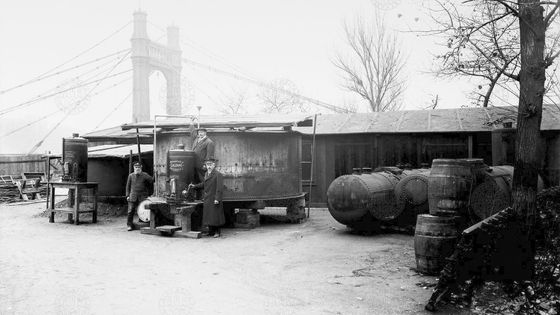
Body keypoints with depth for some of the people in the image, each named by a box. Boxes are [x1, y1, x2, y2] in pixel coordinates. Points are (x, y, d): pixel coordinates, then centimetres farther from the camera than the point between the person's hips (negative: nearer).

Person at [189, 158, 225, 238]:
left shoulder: (218, 175, -12)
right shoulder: (206, 174, 14)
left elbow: (220, 188, -17)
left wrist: (217, 199, -21)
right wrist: (195, 186, 23)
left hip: (214, 199, -8)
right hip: (207, 199, 8)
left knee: (215, 215, -2)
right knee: (208, 215, 10)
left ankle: (217, 232, 8)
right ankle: (211, 231, 18)